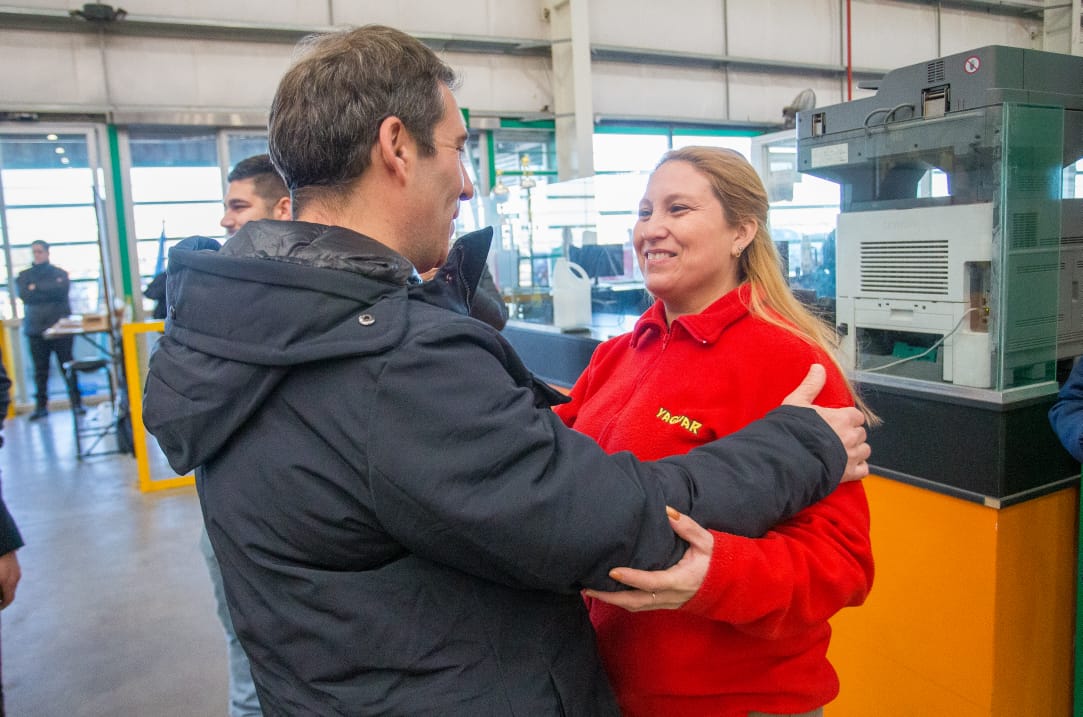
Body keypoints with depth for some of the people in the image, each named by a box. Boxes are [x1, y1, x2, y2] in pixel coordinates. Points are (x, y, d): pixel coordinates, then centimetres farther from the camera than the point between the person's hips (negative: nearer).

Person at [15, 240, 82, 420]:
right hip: (35, 330, 1)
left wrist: (36, 288, -8)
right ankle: (41, 405, 9)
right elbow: (24, 295, -6)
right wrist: (50, 291, -10)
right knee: (40, 370, 3)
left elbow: (62, 290, -11)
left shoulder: (60, 273, 9)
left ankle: (76, 403, 4)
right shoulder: (24, 276, 12)